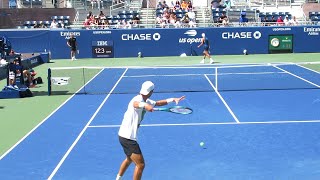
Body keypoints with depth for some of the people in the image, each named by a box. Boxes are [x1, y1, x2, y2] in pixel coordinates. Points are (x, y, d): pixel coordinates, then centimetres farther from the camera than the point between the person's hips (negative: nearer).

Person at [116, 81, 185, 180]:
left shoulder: (145, 101, 8)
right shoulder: (138, 99, -21)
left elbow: (157, 103, 20)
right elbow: (135, 104, -45)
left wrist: (172, 99, 8)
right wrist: (145, 105, -67)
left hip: (124, 135, 11)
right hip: (128, 137, -11)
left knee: (129, 159, 32)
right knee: (140, 164, -10)